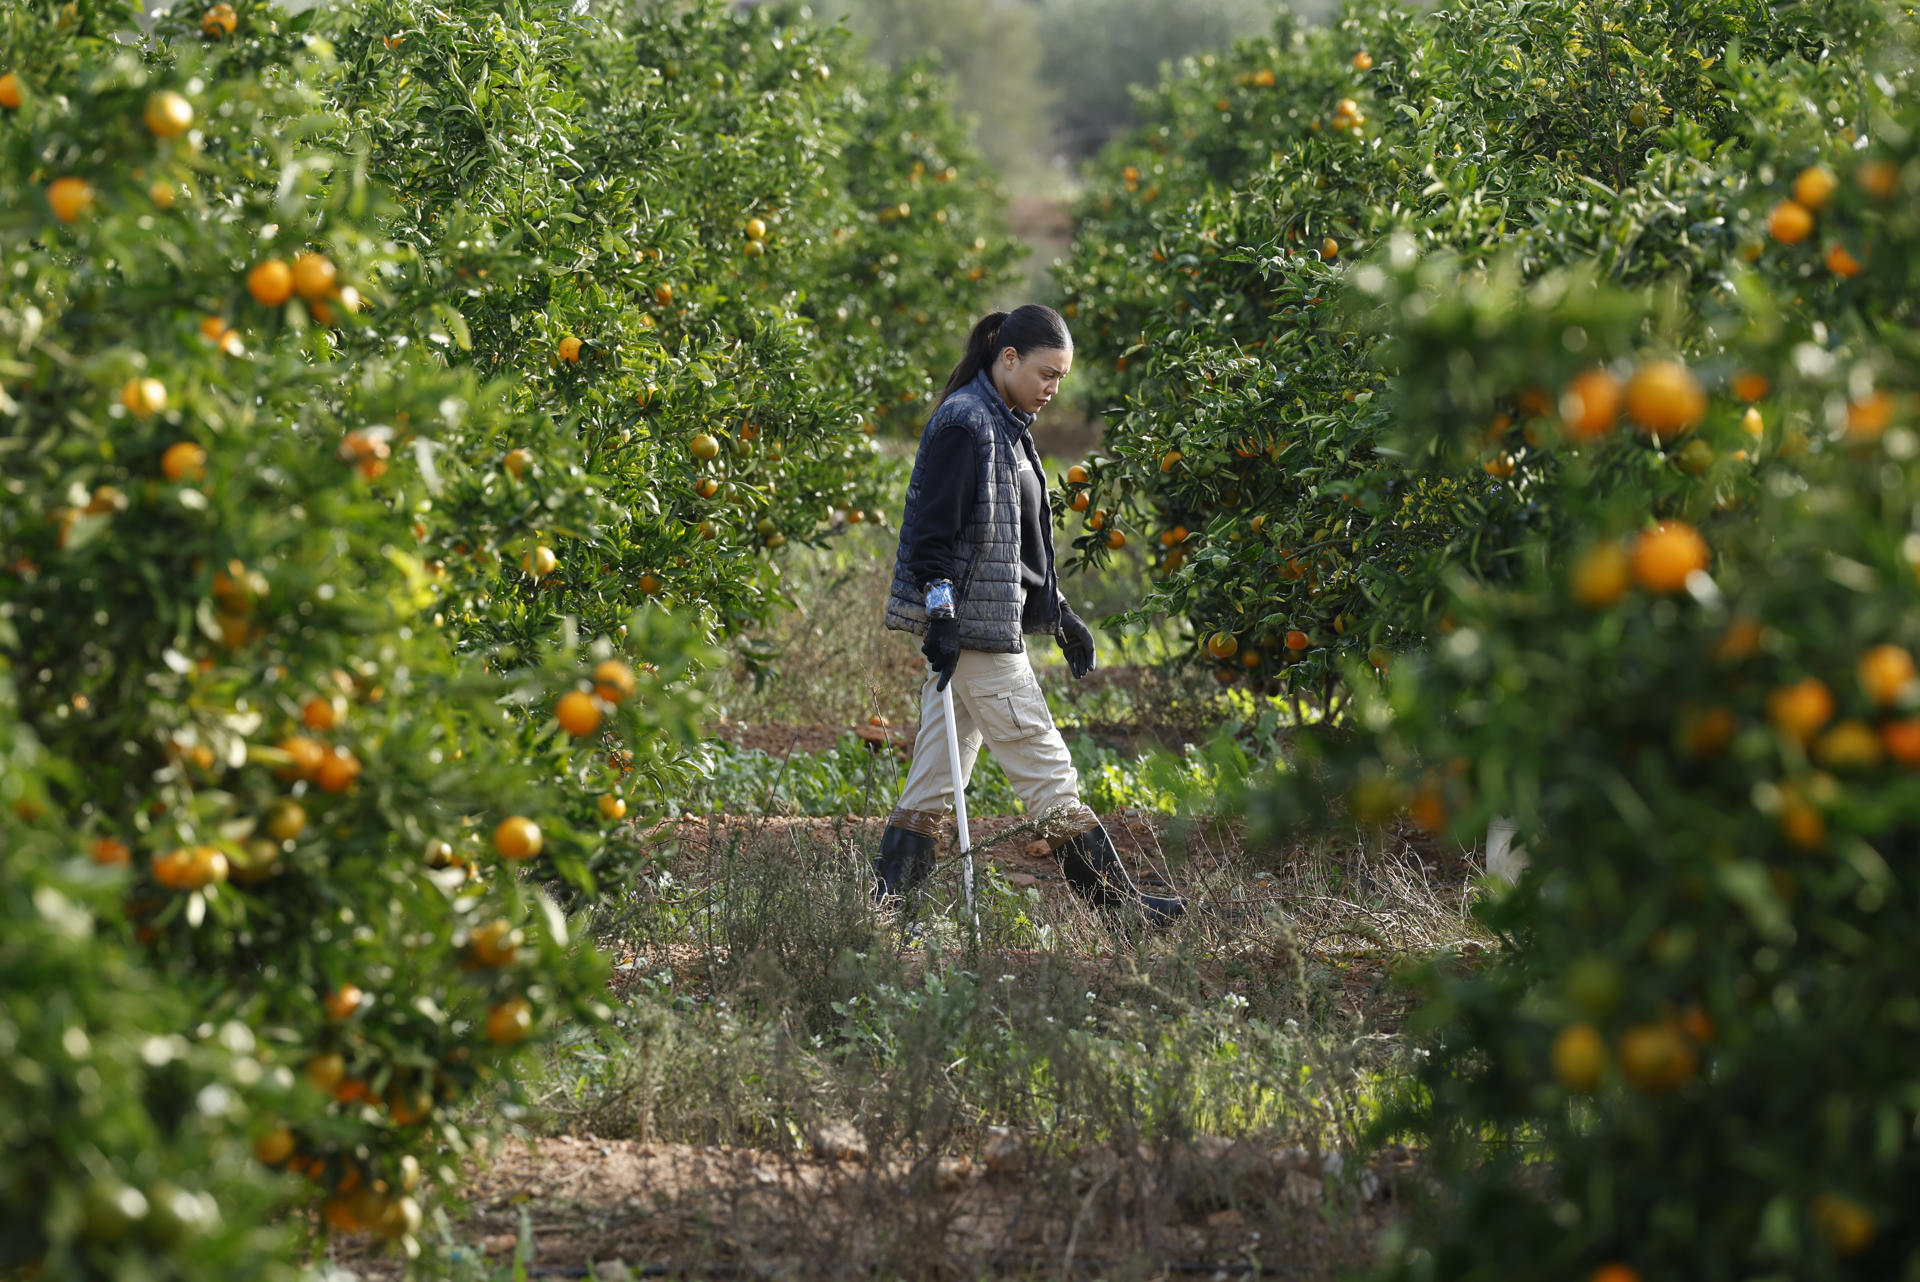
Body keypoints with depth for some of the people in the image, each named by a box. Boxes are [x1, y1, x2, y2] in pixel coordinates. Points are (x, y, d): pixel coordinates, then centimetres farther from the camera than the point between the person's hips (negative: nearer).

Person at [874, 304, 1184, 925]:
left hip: (986, 627, 10)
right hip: (971, 627, -10)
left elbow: (1021, 542, 25)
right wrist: (941, 615, -22)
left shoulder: (1006, 426, 18)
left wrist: (1062, 617, 25)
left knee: (933, 787, 7)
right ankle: (1118, 905, 1)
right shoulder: (963, 423, -13)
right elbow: (933, 529, -18)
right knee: (1048, 773, -3)